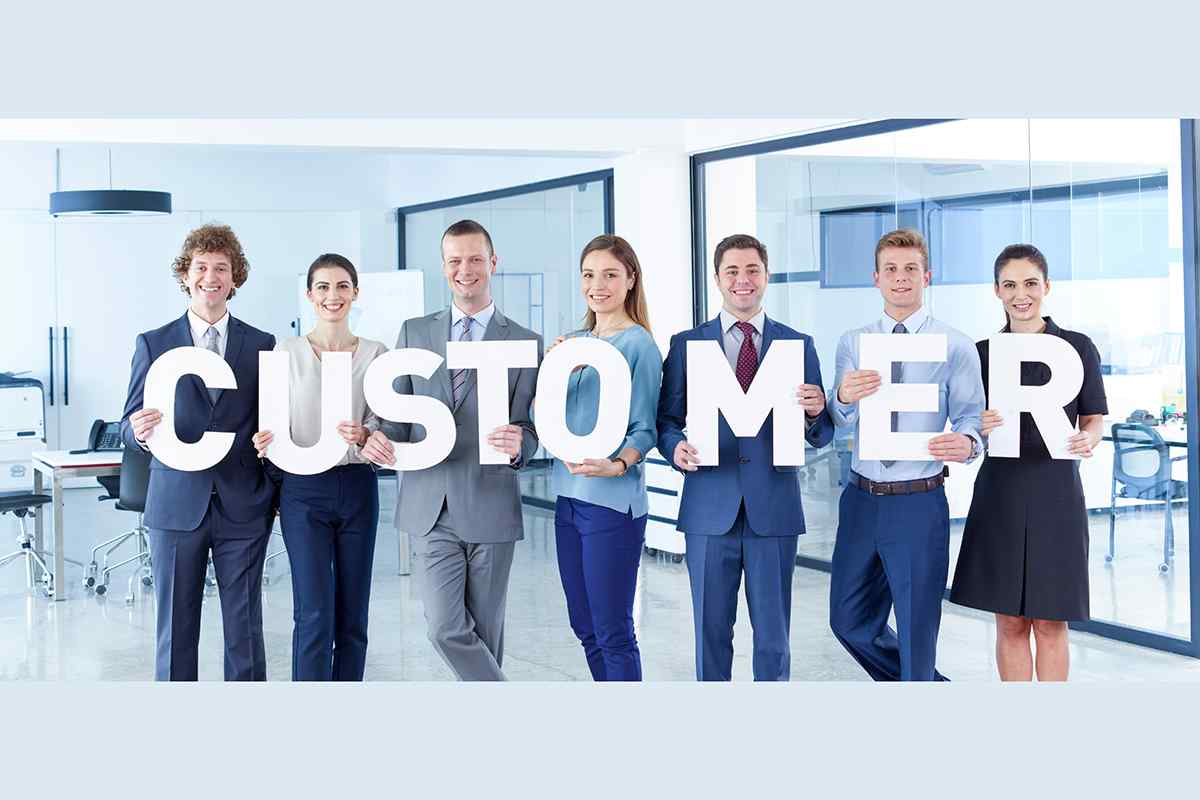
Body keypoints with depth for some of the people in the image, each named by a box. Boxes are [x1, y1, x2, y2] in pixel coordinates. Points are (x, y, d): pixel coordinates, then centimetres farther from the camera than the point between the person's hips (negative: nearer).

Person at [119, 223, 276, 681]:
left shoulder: (262, 345, 7)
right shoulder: (153, 344, 5)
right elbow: (130, 426, 5)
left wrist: (274, 492, -4)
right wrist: (139, 432, -19)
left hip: (243, 507, 0)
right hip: (176, 506, 0)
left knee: (245, 630, 5)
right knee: (175, 630, 6)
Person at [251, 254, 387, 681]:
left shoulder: (376, 354, 4)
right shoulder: (286, 352, 2)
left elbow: (381, 424, 3)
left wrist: (363, 435, -20)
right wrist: (266, 441, -18)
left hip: (358, 488, 2)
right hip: (304, 489, -2)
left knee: (352, 615, 8)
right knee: (314, 615, -8)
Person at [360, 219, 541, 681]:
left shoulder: (525, 343, 3)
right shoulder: (414, 333, 10)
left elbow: (526, 428, 0)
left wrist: (517, 446, -24)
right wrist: (380, 439, -13)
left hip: (490, 510, -1)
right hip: (431, 509, 1)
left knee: (485, 635, 8)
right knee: (446, 630, -7)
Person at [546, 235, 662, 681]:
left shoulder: (639, 344, -7)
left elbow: (644, 428, -8)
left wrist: (617, 465, -27)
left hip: (611, 500, -8)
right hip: (568, 495, 8)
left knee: (613, 633, -2)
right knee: (585, 628, 14)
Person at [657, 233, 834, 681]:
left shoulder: (799, 345, 7)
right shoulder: (686, 344, 7)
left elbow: (821, 437, 6)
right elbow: (667, 420, 7)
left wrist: (815, 413, -17)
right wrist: (676, 448, -15)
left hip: (774, 509, 0)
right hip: (710, 508, 0)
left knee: (773, 636, 7)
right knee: (711, 632, 8)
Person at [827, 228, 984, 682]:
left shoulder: (955, 346, -2)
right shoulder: (852, 343, 7)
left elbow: (971, 416, -7)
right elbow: (841, 419, -2)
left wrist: (966, 443, -31)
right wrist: (844, 397, -27)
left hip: (919, 503, -4)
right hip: (861, 499, 4)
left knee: (916, 629, 5)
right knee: (850, 622, 14)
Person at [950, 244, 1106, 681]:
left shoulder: (1078, 347, 1)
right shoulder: (982, 353, 6)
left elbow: (1095, 418, 4)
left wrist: (1088, 440, -18)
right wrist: (978, 428, -15)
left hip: (1056, 492, -2)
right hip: (1000, 494, 2)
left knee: (1050, 624, 4)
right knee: (1009, 622, 7)